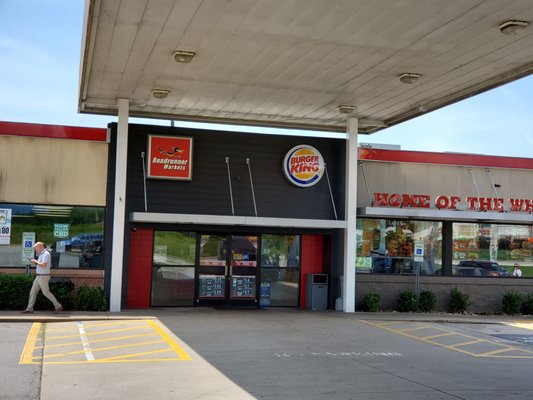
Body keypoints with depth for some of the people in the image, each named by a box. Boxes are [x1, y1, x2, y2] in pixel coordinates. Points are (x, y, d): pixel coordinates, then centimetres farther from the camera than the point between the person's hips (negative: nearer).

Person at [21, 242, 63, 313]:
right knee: (33, 292, 8)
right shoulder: (42, 254, 15)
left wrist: (36, 261, -13)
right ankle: (29, 309, 10)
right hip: (39, 277, 10)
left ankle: (58, 306, 4)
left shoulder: (46, 254, -16)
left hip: (43, 277, -10)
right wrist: (35, 262, 11)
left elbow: (43, 265, -27)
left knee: (46, 292, -4)